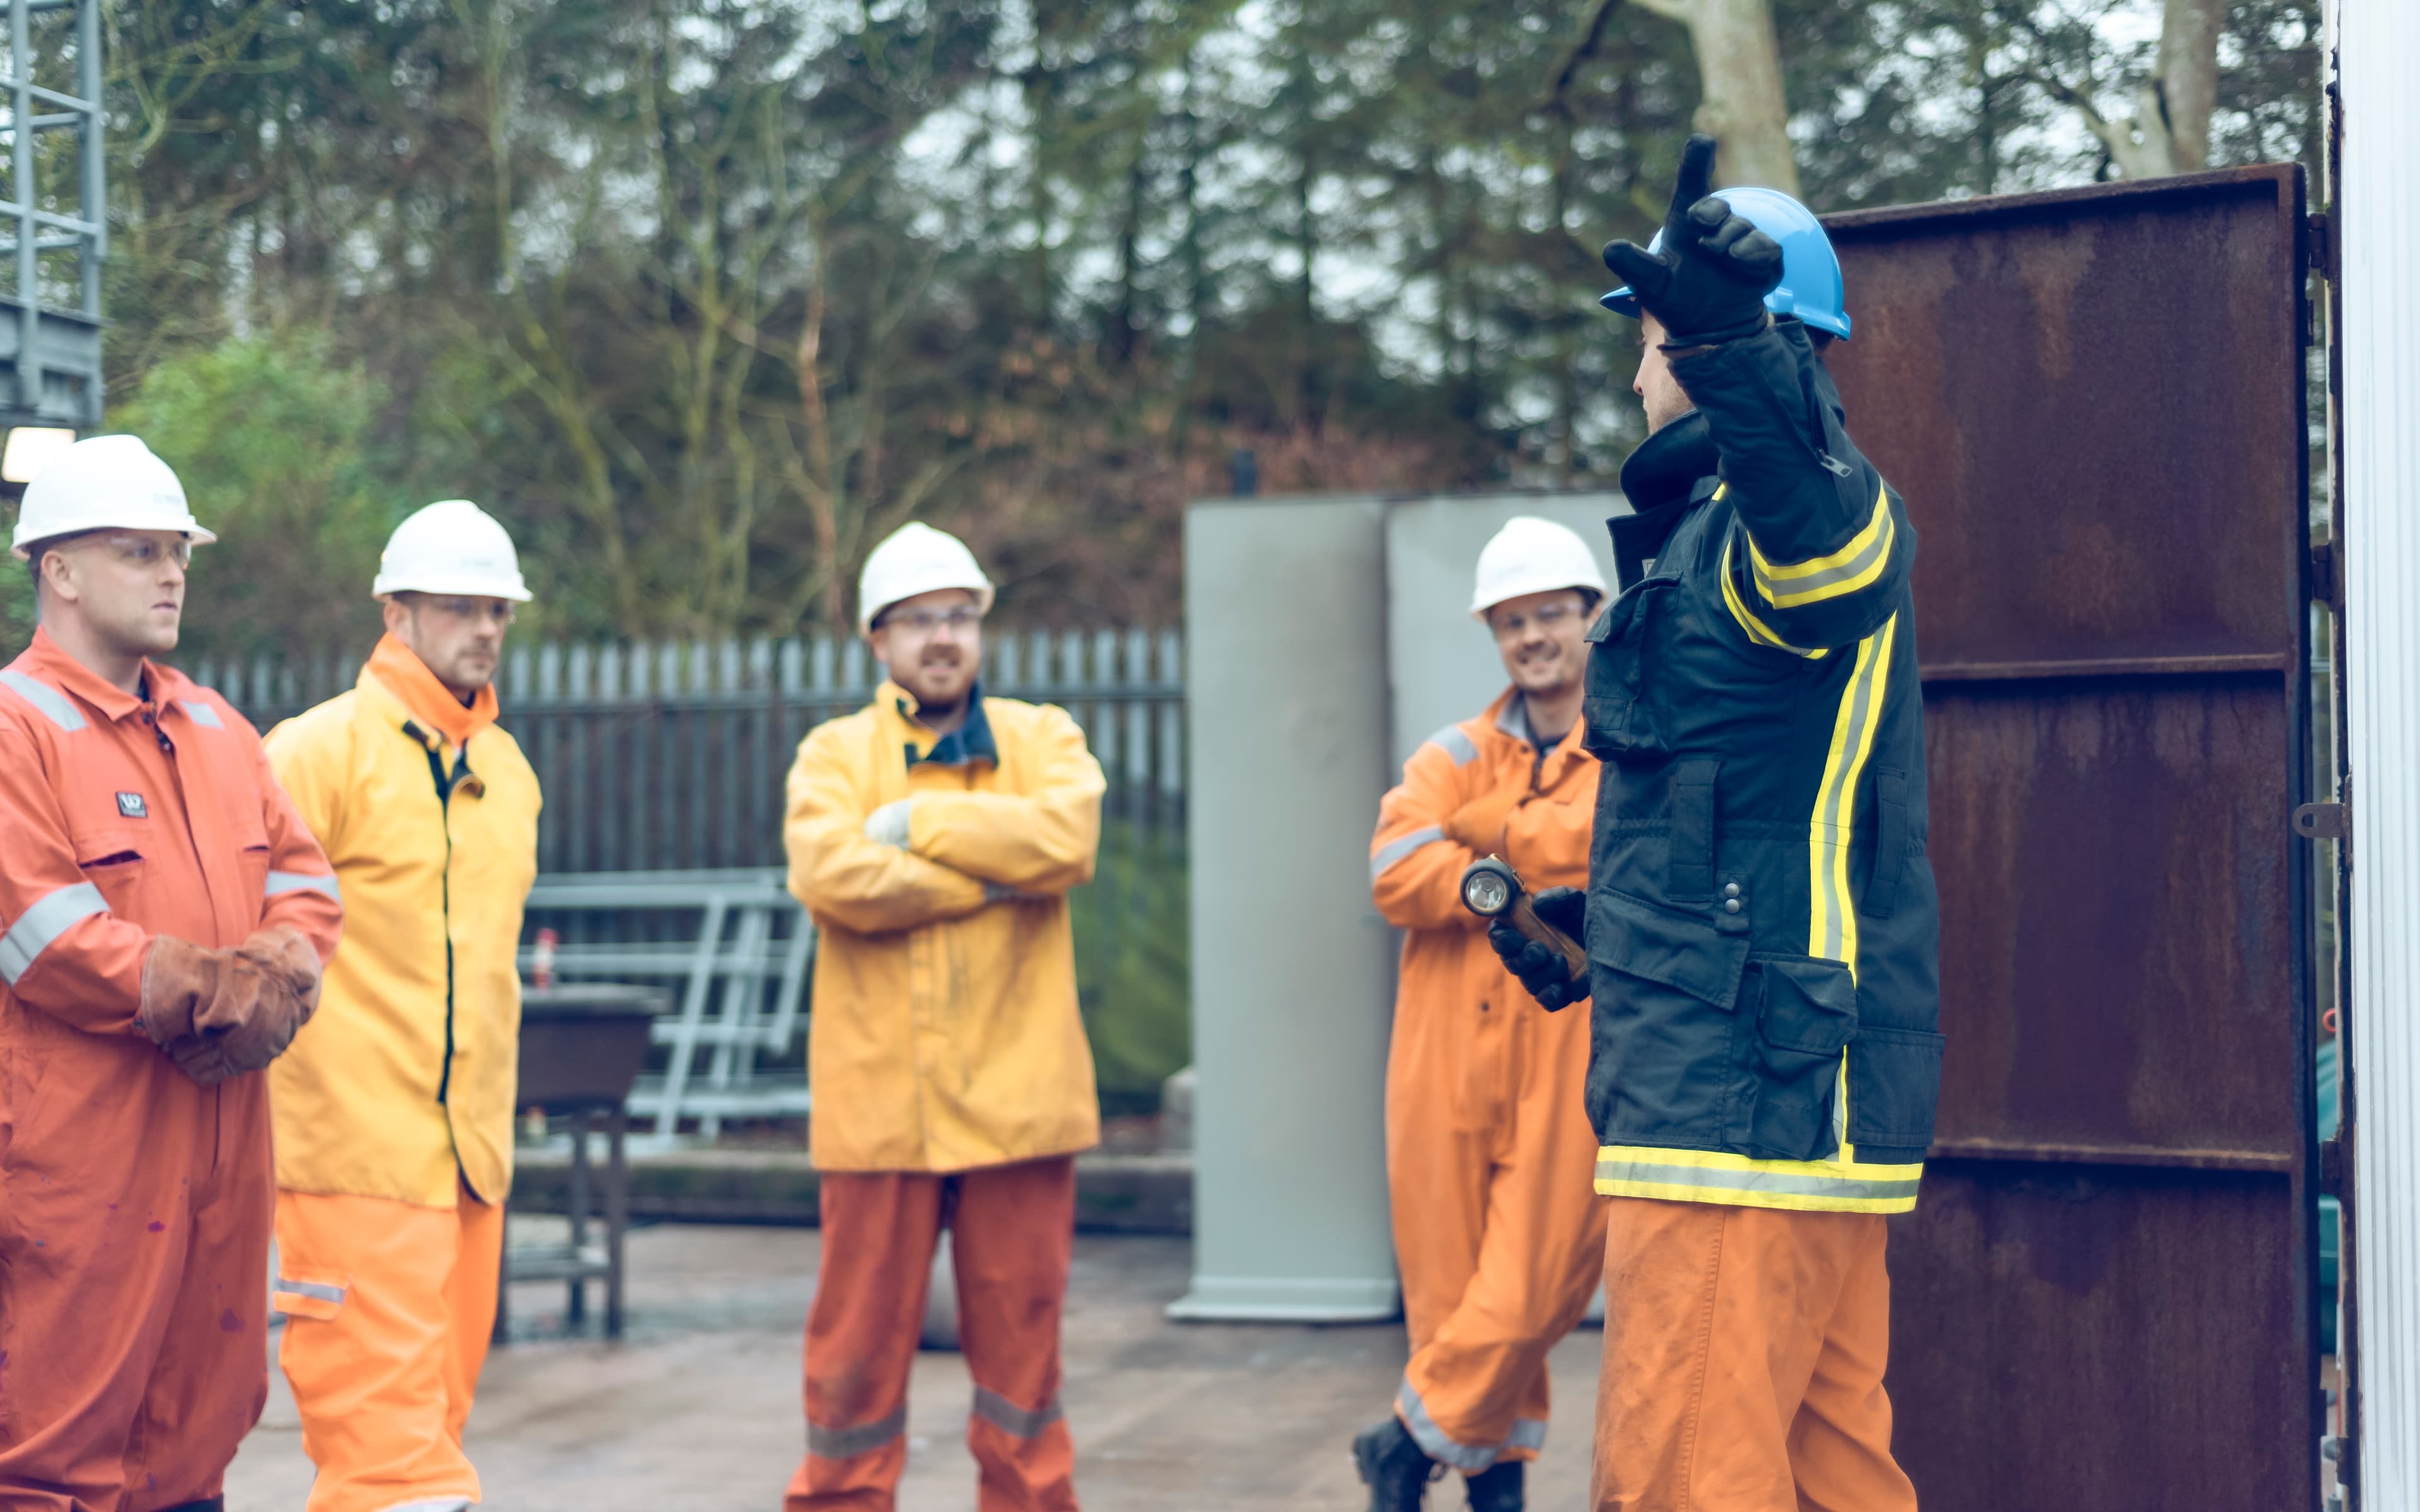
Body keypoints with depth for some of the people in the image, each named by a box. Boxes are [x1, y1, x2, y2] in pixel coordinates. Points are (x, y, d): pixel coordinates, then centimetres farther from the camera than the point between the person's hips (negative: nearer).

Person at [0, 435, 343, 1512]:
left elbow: (302, 876, 15)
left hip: (223, 1135, 8)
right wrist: (201, 994, -15)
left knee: (201, 1418, 12)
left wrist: (273, 979, -6)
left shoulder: (217, 730, 18)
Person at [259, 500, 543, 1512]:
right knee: (387, 1428, -11)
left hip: (471, 1151, 7)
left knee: (435, 1408, 11)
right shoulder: (323, 749, -7)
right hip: (357, 1153, -7)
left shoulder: (508, 772, 16)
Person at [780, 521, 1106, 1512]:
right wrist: (994, 875, -11)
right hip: (879, 1097, -1)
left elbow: (1066, 836, -12)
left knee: (1021, 1343, 6)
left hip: (1014, 1094, 1)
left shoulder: (1042, 737, 10)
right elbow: (830, 873, -14)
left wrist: (918, 821, -10)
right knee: (859, 1343, 3)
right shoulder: (835, 753, 7)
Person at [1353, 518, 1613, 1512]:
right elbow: (1397, 876, -4)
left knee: (1534, 1282, -6)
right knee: (1451, 1276, 4)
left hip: (1574, 1060, -3)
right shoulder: (1455, 758, 14)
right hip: (1451, 1054, 3)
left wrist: (1481, 833, -6)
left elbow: (1595, 838, -16)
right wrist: (1536, 889, -14)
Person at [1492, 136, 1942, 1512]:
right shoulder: (1716, 530, 23)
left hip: (1748, 1091, -11)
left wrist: (1727, 343, -58)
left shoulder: (1796, 525, -11)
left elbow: (1824, 525, -40)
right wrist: (1599, 922, 49)